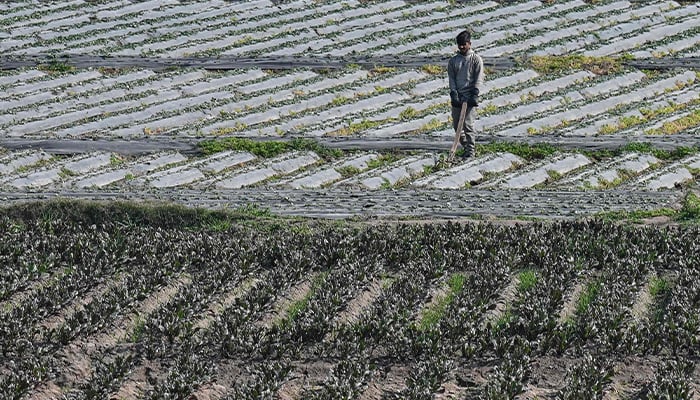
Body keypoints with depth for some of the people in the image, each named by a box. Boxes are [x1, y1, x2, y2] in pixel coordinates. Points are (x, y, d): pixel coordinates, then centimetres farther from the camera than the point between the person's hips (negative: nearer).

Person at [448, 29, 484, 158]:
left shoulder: (476, 59, 3)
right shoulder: (453, 60, 12)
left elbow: (479, 79, -3)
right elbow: (451, 79, 7)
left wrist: (475, 95, -14)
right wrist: (454, 94, -7)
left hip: (470, 98, -5)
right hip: (457, 97, 5)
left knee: (468, 124, -13)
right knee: (457, 125, 6)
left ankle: (471, 149, -7)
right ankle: (466, 146, 19)